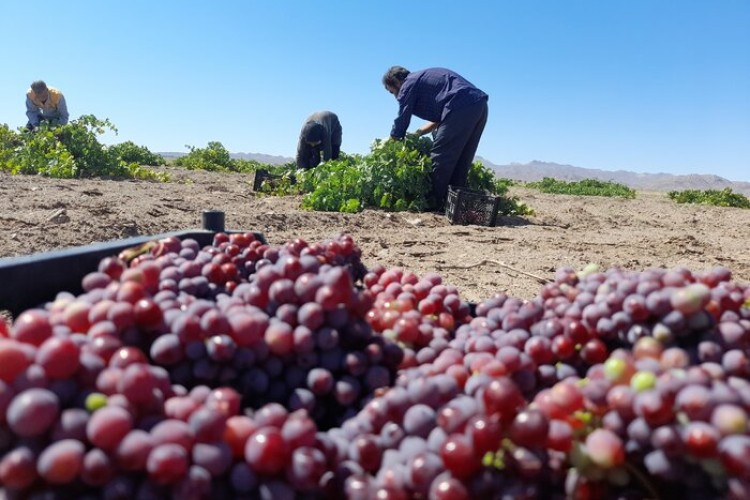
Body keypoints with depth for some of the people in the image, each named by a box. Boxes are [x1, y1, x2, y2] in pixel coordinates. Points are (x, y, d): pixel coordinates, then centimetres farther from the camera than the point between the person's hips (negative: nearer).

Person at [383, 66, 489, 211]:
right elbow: (440, 118, 31)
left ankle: (434, 203, -1)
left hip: (461, 107, -9)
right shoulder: (423, 79, 30)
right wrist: (418, 133, 25)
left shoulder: (409, 84, 5)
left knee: (440, 157, -3)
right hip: (479, 105, 9)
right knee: (461, 160, 12)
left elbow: (401, 122, 5)